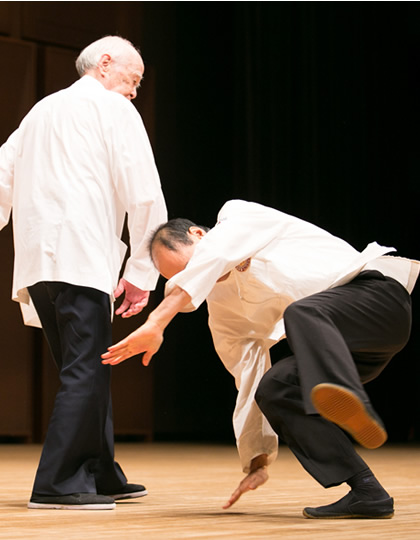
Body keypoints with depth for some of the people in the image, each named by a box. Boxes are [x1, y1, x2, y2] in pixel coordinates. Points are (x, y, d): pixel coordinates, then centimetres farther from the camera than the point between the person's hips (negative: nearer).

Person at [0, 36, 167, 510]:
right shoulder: (114, 109, 5)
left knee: (86, 371, 14)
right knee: (86, 371, -9)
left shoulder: (41, 110, 28)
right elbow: (143, 194, -3)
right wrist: (142, 272, -1)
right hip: (81, 257, -8)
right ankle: (57, 484, -13)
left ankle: (102, 475, 21)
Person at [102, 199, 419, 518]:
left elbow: (206, 262, -21)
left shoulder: (238, 216, -3)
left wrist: (156, 324, -28)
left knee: (301, 312, -34)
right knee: (273, 390, -13)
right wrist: (257, 461, 12)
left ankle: (355, 408, -64)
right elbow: (249, 383, 15)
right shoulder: (223, 312, 15)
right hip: (341, 344, 8)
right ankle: (366, 492, -23)